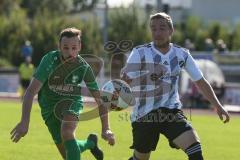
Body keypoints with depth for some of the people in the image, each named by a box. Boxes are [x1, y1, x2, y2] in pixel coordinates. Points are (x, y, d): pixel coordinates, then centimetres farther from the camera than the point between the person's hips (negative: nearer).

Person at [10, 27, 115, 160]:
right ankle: (90, 143, 36)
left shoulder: (84, 68, -21)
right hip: (48, 106, 1)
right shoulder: (49, 61, -29)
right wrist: (24, 122, -45)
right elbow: (31, 91, -34)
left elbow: (99, 98, -12)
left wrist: (106, 129, -18)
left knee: (67, 133, -33)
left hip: (71, 101, 0)